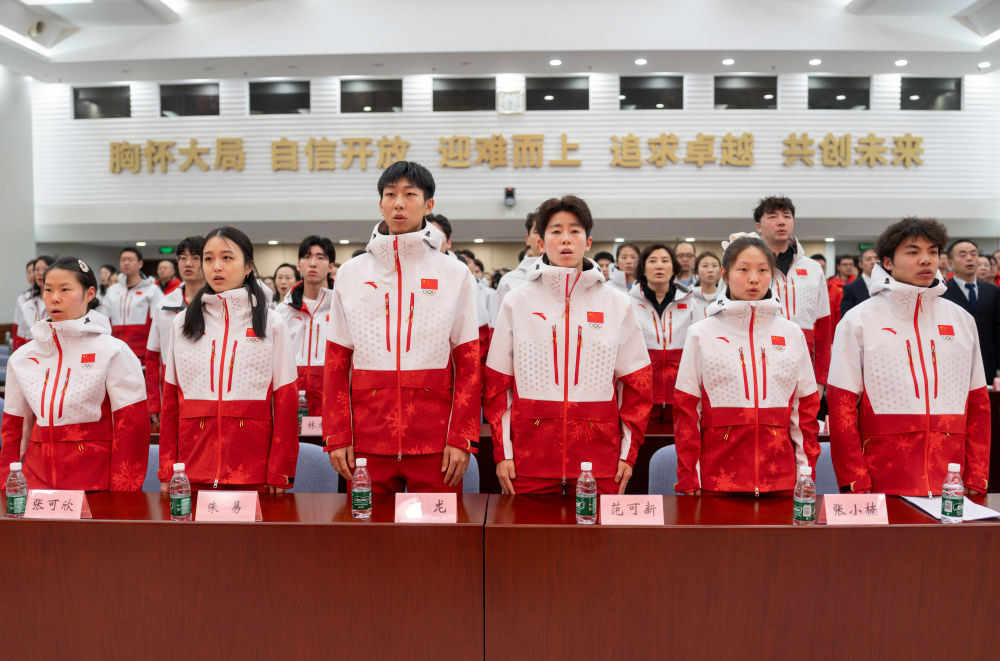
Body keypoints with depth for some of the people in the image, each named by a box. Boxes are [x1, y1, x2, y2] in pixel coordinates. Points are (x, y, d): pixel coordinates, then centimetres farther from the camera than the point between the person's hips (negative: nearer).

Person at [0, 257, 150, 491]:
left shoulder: (112, 351, -6)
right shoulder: (22, 357, 8)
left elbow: (131, 425, -9)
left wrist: (123, 495, -13)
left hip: (96, 481, -4)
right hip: (37, 481, 4)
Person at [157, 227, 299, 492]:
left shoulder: (271, 323, 3)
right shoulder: (182, 324, 10)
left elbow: (286, 400, -1)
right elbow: (170, 401, 9)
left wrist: (280, 473, -7)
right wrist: (166, 471, 3)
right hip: (192, 468, 2)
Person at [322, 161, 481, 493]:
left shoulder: (455, 274, 4)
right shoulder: (350, 274, 8)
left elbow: (469, 363, 1)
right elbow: (336, 363, 7)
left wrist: (462, 439, -6)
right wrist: (337, 437, 0)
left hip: (435, 444, -1)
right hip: (367, 442, 1)